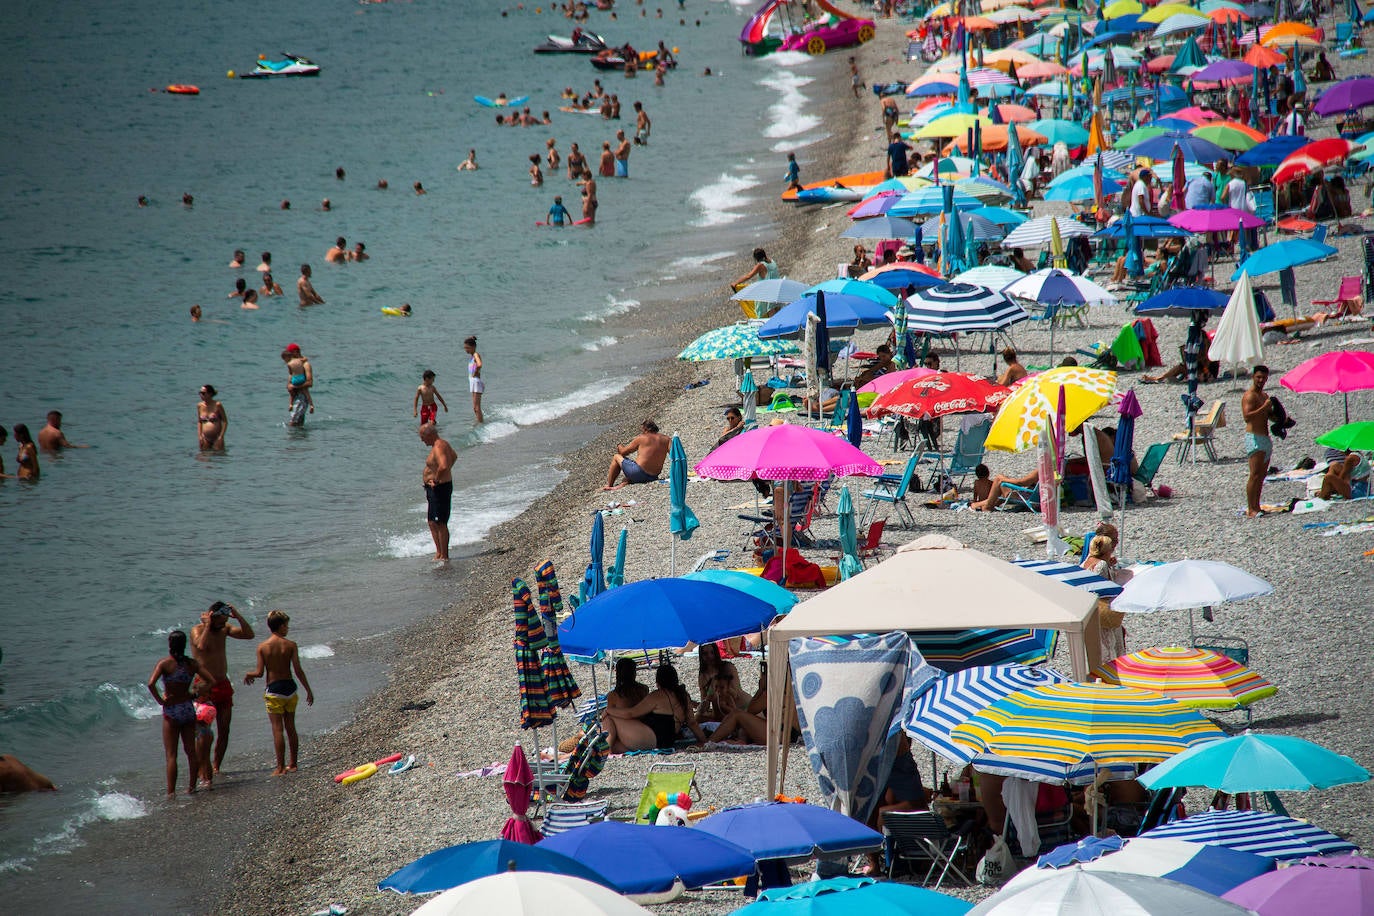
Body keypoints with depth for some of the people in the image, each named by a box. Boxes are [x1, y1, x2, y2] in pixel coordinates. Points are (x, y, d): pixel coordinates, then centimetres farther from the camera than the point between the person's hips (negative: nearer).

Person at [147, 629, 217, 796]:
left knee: (171, 755, -1)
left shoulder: (164, 664, -12)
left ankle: (171, 792, -6)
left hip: (171, 710, -4)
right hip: (188, 708, 4)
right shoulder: (192, 663, 0)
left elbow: (151, 684, -26)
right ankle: (192, 786, 23)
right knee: (191, 751, 15)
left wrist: (160, 700, -12)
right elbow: (213, 681, -4)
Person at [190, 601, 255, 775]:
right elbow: (201, 645, -32)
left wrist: (237, 616, -6)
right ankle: (203, 769, -6)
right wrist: (208, 625, -23)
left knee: (224, 731, 5)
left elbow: (249, 634, 2)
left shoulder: (224, 629, 8)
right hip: (205, 687, -6)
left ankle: (216, 767, 13)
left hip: (224, 685, 6)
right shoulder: (197, 630, -10)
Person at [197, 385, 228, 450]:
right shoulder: (200, 406, 3)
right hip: (205, 439, 4)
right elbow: (199, 422, 12)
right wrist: (199, 436, 2)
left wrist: (221, 436, -13)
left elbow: (225, 421, -6)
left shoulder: (217, 405, -9)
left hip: (216, 438, -4)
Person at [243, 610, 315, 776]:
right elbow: (298, 670, -7)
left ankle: (280, 767, -3)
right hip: (289, 687, 2)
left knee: (277, 729, -1)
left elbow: (259, 672, -10)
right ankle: (293, 764, 20)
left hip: (274, 690, -2)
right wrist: (308, 690, 1)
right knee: (291, 727, 14)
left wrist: (248, 674, 13)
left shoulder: (263, 646, -7)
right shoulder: (290, 645, -5)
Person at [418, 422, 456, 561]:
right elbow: (454, 457, 31)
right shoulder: (443, 444, 11)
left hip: (439, 488, -11)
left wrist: (436, 480, -23)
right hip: (434, 489, 11)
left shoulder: (438, 448, -21)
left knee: (440, 523, -6)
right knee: (432, 523, 17)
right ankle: (439, 553, 23)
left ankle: (444, 556, -2)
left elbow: (443, 466, -38)